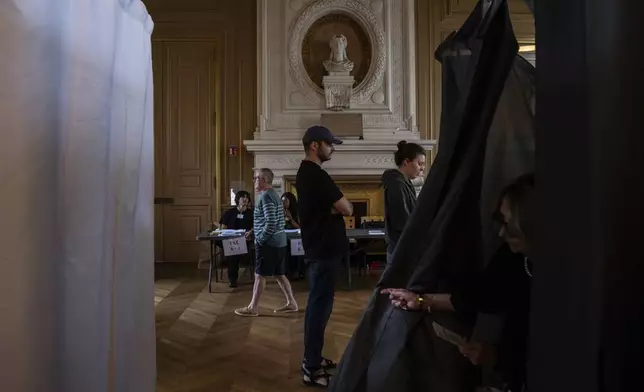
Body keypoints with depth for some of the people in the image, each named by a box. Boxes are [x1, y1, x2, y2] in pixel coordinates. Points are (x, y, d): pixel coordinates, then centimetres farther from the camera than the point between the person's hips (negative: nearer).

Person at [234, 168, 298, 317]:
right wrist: (255, 231, 17)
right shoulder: (274, 194, 15)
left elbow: (271, 223, -25)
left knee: (259, 275, 0)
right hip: (278, 242, 10)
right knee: (279, 274, 14)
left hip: (268, 243, -10)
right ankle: (291, 303, 18)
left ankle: (253, 308, 9)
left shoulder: (266, 196, -16)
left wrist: (260, 239, -14)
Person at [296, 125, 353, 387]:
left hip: (317, 247, 11)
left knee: (316, 303, 16)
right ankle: (312, 370, 5)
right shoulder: (316, 175, -18)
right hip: (324, 249, -11)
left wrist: (334, 207, -3)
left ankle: (312, 359, 27)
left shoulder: (305, 173, 14)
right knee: (321, 304, -4)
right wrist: (343, 205, 3)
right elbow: (347, 209, -18)